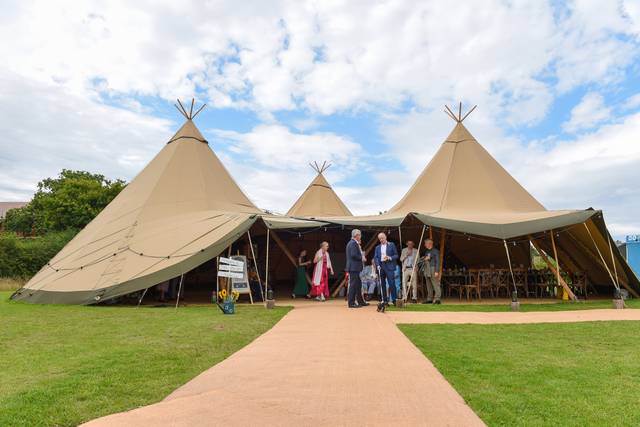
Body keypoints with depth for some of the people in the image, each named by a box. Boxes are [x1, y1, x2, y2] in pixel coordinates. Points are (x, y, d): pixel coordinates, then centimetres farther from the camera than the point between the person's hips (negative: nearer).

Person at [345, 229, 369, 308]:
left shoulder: (353, 243, 17)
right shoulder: (353, 243, -15)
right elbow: (353, 255, -24)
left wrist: (362, 255, 9)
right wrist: (362, 258, -10)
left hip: (354, 268, 11)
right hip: (354, 267, -11)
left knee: (358, 284, 17)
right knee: (353, 285, -6)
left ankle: (361, 301, 26)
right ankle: (351, 303, -1)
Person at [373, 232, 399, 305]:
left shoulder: (391, 245, 7)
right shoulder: (377, 247, 16)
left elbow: (396, 255, 5)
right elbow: (375, 257, 9)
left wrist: (389, 258, -12)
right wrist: (377, 265, -8)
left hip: (389, 266, -3)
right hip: (381, 266, 4)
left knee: (391, 283, -11)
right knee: (382, 284, 4)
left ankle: (394, 299, -5)